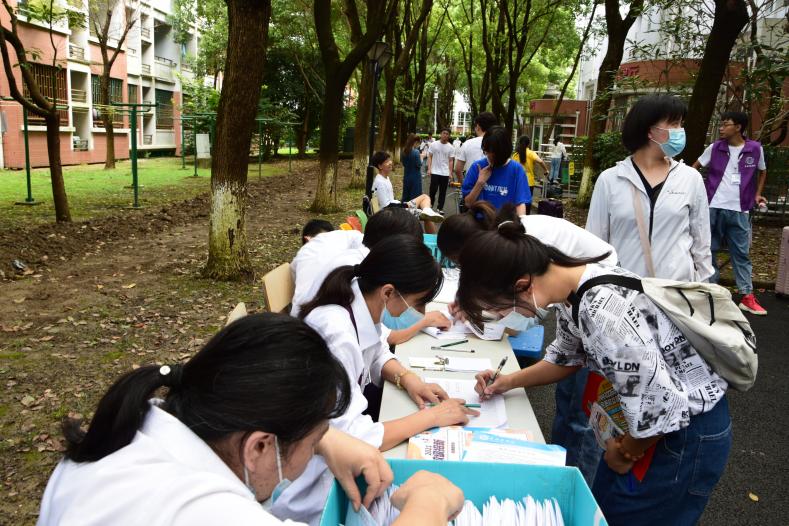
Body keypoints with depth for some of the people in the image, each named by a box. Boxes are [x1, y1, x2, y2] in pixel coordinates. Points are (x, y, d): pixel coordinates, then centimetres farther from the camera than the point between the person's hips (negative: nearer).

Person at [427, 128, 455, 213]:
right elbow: (429, 157, 1)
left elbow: (450, 161, 7)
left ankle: (440, 208, 15)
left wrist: (450, 172, 1)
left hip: (445, 173, 2)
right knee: (433, 190, 0)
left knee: (443, 191, 7)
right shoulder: (434, 144, -1)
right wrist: (429, 168, -8)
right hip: (435, 172, -2)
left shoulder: (450, 147, 3)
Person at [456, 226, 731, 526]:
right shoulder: (573, 287, -7)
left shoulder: (603, 312, -36)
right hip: (662, 417, 8)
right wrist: (509, 382, 4)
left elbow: (659, 408, -30)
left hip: (689, 433, -8)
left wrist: (624, 454, -11)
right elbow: (568, 357, 11)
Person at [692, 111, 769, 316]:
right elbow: (694, 167, 9)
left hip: (739, 210, 0)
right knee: (710, 250, 7)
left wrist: (757, 194, 9)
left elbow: (762, 171, 17)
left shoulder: (755, 149, 1)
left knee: (742, 253, 5)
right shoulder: (714, 148, 0)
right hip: (713, 207, 0)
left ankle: (747, 297, 9)